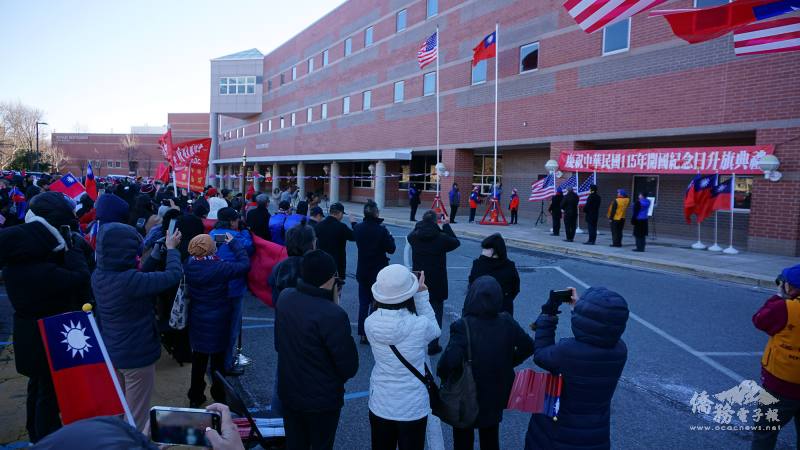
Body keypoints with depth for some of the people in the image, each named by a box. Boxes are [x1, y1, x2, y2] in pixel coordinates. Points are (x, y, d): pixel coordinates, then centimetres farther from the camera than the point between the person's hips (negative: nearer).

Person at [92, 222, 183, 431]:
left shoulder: (98, 276, -6)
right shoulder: (129, 280, -31)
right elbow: (173, 274, -24)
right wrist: (171, 248, -8)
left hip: (110, 352, 8)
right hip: (137, 355, -8)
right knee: (136, 416, 10)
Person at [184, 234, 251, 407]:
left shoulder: (189, 266, -11)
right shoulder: (220, 267, -24)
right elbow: (245, 265, -15)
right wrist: (234, 243, -5)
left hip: (197, 321, 4)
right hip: (218, 321, -4)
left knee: (198, 360, 18)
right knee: (218, 360, 14)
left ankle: (195, 397, 31)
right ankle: (219, 397, 29)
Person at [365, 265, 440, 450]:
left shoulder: (370, 323, -17)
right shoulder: (420, 326, -26)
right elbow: (435, 330, -3)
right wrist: (421, 295, -5)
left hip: (380, 405, 3)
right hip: (413, 407, -3)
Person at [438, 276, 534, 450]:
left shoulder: (463, 326, -28)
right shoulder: (507, 322, -14)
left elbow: (450, 360, -37)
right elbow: (528, 346, -2)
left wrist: (443, 374, -17)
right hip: (496, 396, 4)